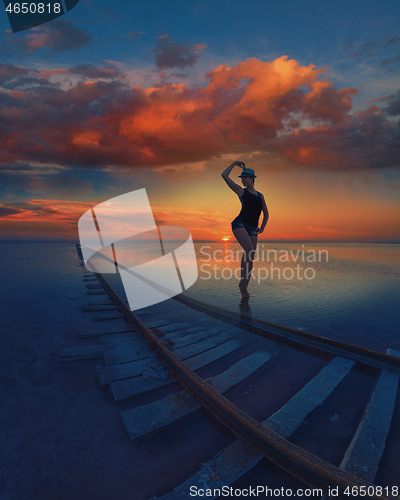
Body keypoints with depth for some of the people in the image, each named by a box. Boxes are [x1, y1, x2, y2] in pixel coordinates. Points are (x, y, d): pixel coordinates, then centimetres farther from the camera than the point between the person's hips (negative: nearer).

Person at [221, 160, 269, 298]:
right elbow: (224, 175, 8)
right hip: (239, 224, -4)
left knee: (250, 259, 0)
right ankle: (243, 280, -14)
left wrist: (262, 228, 20)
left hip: (252, 230, 5)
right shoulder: (241, 191, 11)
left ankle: (244, 288, 10)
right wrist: (235, 163, 18)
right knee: (250, 250, -28)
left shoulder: (260, 196, 22)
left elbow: (266, 214, 30)